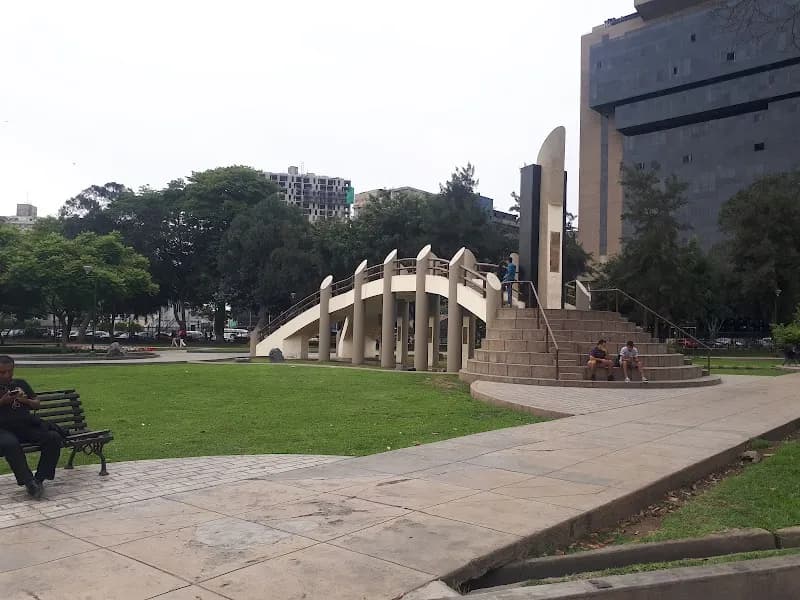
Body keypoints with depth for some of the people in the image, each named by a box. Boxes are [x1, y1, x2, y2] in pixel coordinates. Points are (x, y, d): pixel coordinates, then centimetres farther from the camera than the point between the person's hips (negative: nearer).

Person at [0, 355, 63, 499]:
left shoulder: (21, 383, 25)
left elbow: (37, 404, 25)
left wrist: (25, 400, 3)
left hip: (27, 425, 4)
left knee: (54, 437, -26)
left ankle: (39, 479, -24)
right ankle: (29, 482, -36)